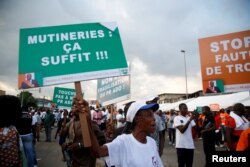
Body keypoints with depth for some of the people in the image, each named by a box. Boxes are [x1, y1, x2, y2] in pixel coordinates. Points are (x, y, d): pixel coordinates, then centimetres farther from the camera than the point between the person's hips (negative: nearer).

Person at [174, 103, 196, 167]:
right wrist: (189, 120, -20)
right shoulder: (177, 118, -8)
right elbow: (182, 130, -19)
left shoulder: (189, 118, 7)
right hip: (181, 145, -5)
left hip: (190, 145, 5)